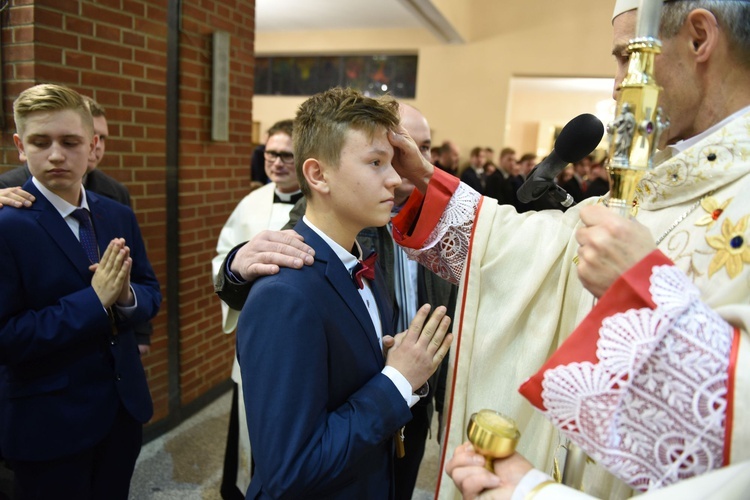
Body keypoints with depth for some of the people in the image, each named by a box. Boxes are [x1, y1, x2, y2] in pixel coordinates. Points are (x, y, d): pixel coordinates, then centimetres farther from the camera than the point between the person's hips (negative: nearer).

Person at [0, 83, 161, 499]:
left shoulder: (119, 216, 2)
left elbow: (151, 293, 5)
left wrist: (126, 297, -16)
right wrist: (93, 301, -24)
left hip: (124, 407, 6)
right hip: (49, 423, -5)